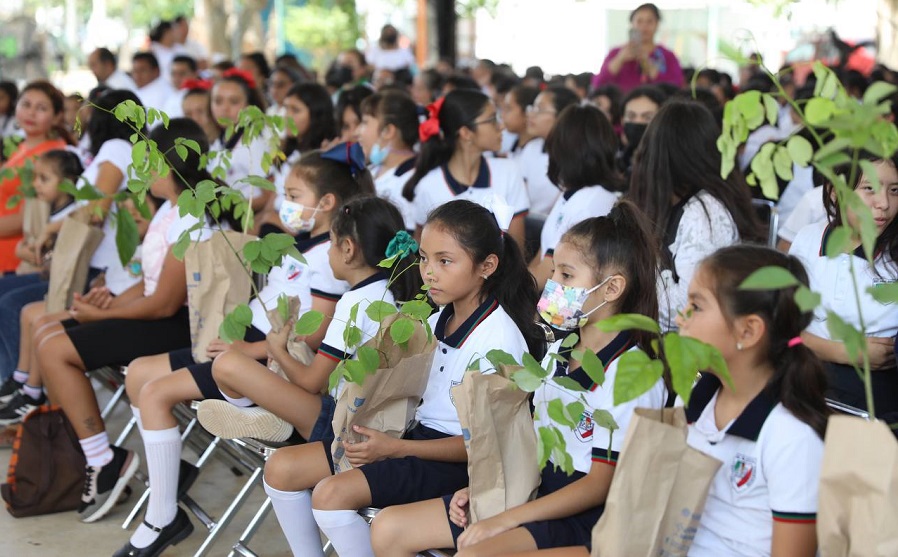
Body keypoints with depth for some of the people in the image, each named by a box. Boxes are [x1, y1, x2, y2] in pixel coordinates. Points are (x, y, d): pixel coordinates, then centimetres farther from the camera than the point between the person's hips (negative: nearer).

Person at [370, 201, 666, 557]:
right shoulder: (558, 352, 12)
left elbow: (600, 484, -17)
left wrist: (506, 520, -20)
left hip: (580, 514, -9)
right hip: (528, 488, 9)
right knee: (388, 528, 1)